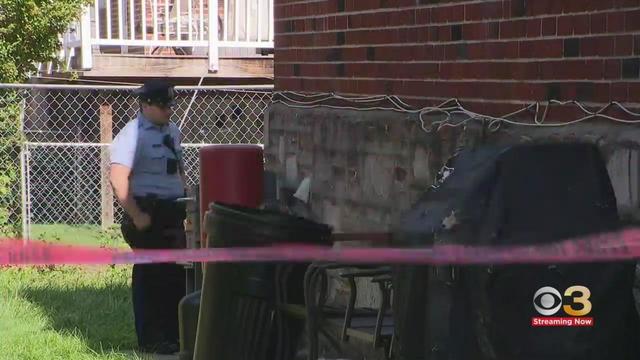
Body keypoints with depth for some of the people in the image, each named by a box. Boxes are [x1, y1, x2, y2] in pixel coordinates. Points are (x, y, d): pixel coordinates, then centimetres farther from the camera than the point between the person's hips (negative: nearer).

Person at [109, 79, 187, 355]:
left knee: (177, 273, 12)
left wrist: (186, 202, 14)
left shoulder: (172, 131, 13)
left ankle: (174, 334, 23)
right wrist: (136, 216, -23)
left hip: (172, 212, 8)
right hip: (147, 214, -8)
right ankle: (151, 341, 8)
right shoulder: (132, 135, -13)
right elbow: (118, 179, -21)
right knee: (150, 276, -1)